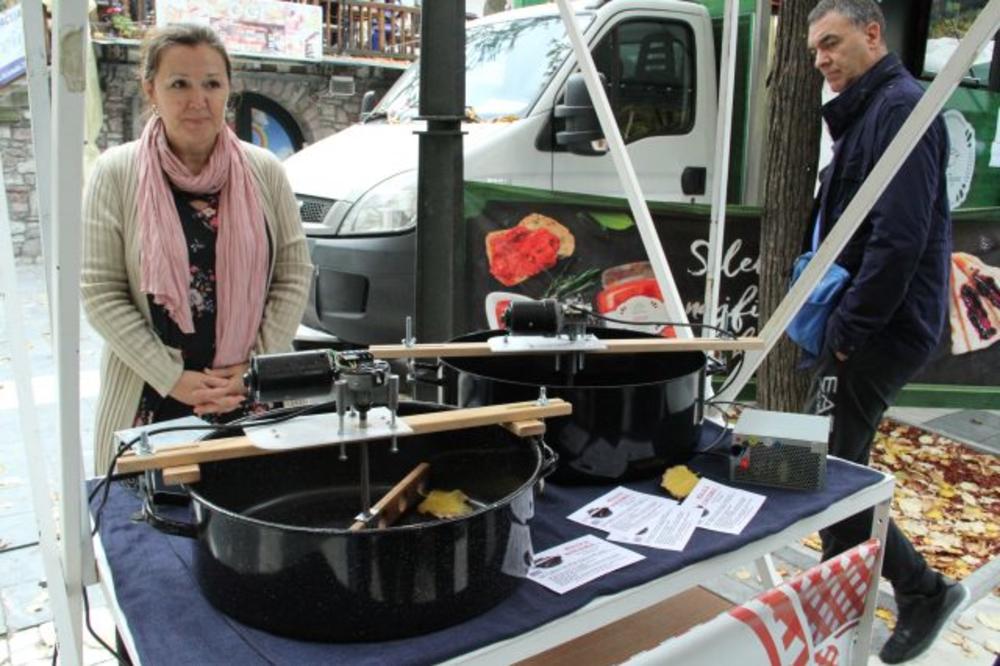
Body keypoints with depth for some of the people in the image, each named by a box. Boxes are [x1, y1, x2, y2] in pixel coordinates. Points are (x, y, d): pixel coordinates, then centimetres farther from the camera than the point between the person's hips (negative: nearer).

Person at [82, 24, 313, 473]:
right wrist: (172, 378, -13)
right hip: (151, 402, -1)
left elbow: (295, 275, 1)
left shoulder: (264, 171, 0)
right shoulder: (116, 173, -5)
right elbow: (99, 293, -6)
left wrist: (257, 366, -8)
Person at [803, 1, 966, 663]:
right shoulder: (867, 111, 18)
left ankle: (923, 591, 13)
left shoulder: (900, 108, -14)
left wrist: (849, 330, -19)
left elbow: (900, 237, -23)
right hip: (865, 328, 10)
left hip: (881, 332, -10)